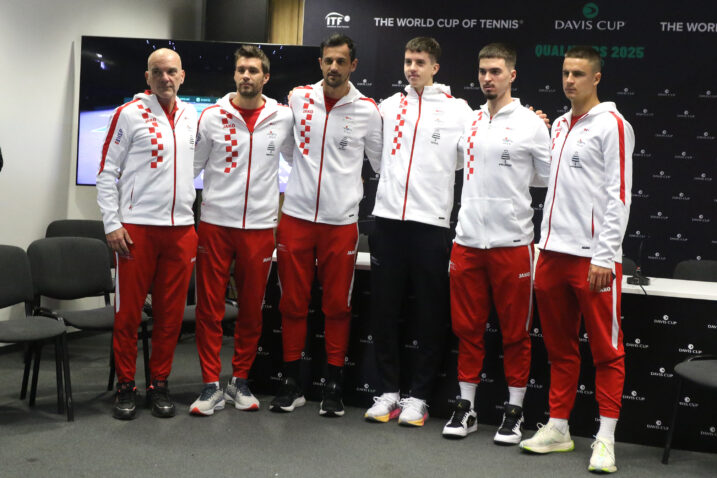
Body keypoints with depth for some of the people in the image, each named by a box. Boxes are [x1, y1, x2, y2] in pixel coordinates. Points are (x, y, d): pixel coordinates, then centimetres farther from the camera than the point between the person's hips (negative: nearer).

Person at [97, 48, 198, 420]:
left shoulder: (191, 117, 12)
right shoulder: (129, 114, -2)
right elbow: (107, 172, -3)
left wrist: (198, 221, 15)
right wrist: (112, 224, -9)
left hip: (181, 227, 4)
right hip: (136, 226, -4)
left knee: (171, 311, 7)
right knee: (128, 309, 1)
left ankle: (160, 383, 20)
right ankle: (125, 385, 15)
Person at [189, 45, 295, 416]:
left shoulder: (283, 118, 3)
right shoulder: (212, 117, 0)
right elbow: (190, 166, 5)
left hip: (260, 226, 1)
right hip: (215, 222, -1)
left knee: (252, 308, 9)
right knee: (209, 308, 1)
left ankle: (240, 380, 23)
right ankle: (211, 386, 10)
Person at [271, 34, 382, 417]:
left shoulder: (367, 110, 0)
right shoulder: (298, 98, 4)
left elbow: (380, 163, 10)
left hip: (341, 222, -1)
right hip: (296, 216, 2)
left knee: (337, 305, 6)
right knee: (292, 302, 7)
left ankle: (333, 385, 18)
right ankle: (291, 382, 19)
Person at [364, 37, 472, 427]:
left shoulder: (458, 110, 2)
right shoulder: (388, 106, 11)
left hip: (431, 222, -3)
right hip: (387, 218, 3)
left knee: (429, 314, 3)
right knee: (384, 309, 8)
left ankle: (418, 396, 15)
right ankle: (388, 391, 19)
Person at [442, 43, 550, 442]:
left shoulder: (531, 123, -3)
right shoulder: (469, 121, 10)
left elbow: (549, 179, 2)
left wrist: (511, 183, 5)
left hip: (512, 241, -4)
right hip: (467, 240, 4)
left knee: (515, 332, 6)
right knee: (468, 328, 10)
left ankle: (515, 411, 19)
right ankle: (466, 407, 22)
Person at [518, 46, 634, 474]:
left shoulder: (612, 124, -5)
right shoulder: (560, 125, 17)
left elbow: (619, 194, -11)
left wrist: (604, 256, -16)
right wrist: (546, 242, 15)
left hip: (594, 257, -7)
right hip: (554, 251, 7)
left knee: (606, 348, 1)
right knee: (560, 346, 13)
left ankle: (606, 439, 7)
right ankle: (558, 428, 22)